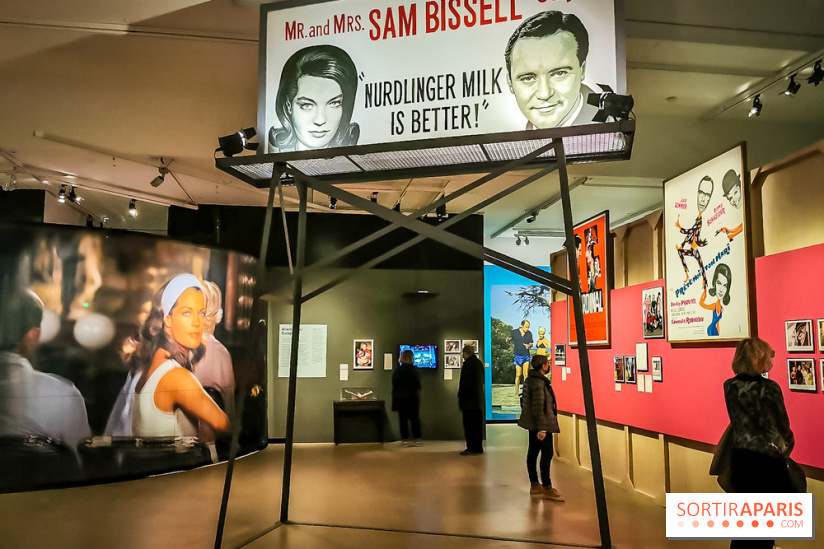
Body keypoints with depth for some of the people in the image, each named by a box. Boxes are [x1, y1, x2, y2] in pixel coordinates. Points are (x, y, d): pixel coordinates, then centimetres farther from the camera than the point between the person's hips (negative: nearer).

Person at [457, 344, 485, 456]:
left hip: (469, 400, -8)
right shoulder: (479, 363, 12)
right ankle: (478, 448, 17)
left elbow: (463, 383, -15)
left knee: (469, 425, -3)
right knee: (478, 424, 12)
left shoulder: (467, 364, -14)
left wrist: (460, 399, -10)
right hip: (479, 400, 8)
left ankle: (472, 449, -2)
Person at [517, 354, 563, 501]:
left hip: (532, 424, 10)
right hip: (542, 424, -10)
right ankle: (547, 489, 0)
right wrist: (542, 428, -24)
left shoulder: (530, 380, 12)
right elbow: (538, 407, -24)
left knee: (533, 452, 13)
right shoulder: (539, 382, -20)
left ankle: (534, 485, 23)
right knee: (546, 454, -5)